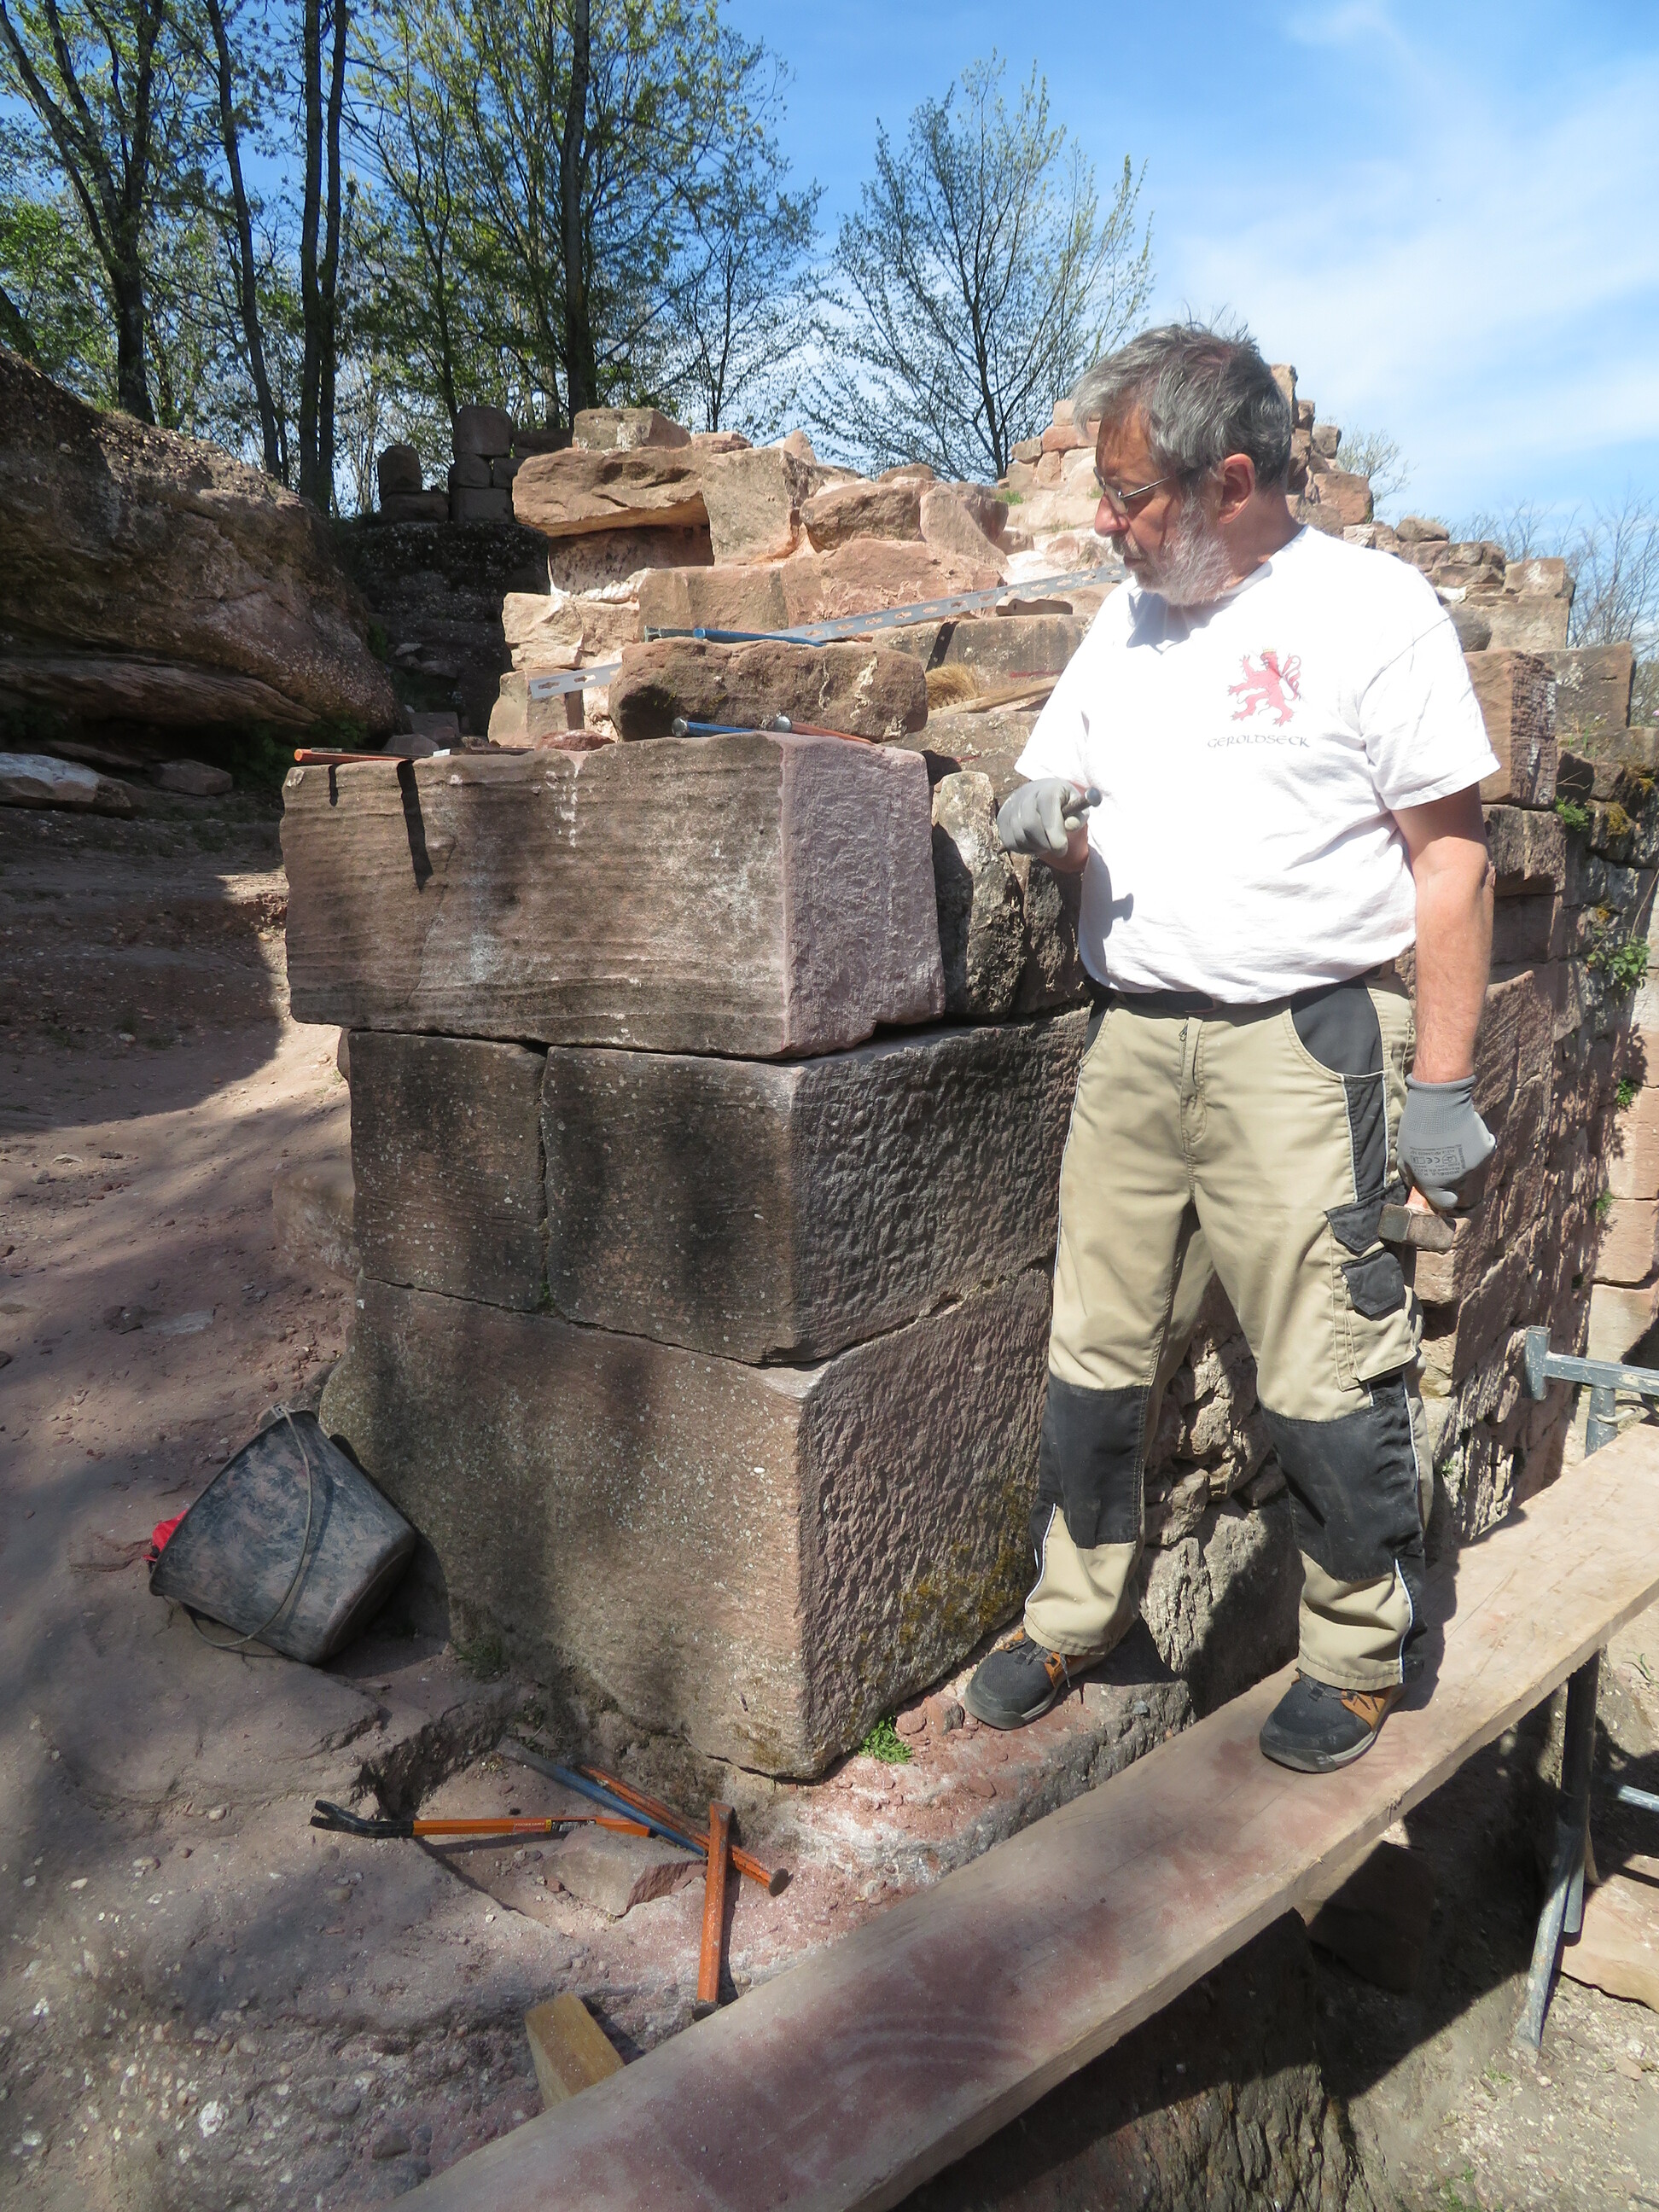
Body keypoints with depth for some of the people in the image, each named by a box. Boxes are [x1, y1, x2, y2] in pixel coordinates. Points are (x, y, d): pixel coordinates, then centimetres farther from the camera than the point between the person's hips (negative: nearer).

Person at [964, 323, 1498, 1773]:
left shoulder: (1371, 609, -4)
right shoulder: (1124, 622, 15)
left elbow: (1451, 851, -6)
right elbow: (1072, 808, 22)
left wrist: (1442, 1081, -11)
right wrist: (1048, 825, -4)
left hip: (1303, 1043, -5)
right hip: (1133, 1040, 6)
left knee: (1327, 1388, 1)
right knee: (1098, 1365, 10)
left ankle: (1360, 1657, 24)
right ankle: (1072, 1621, 29)